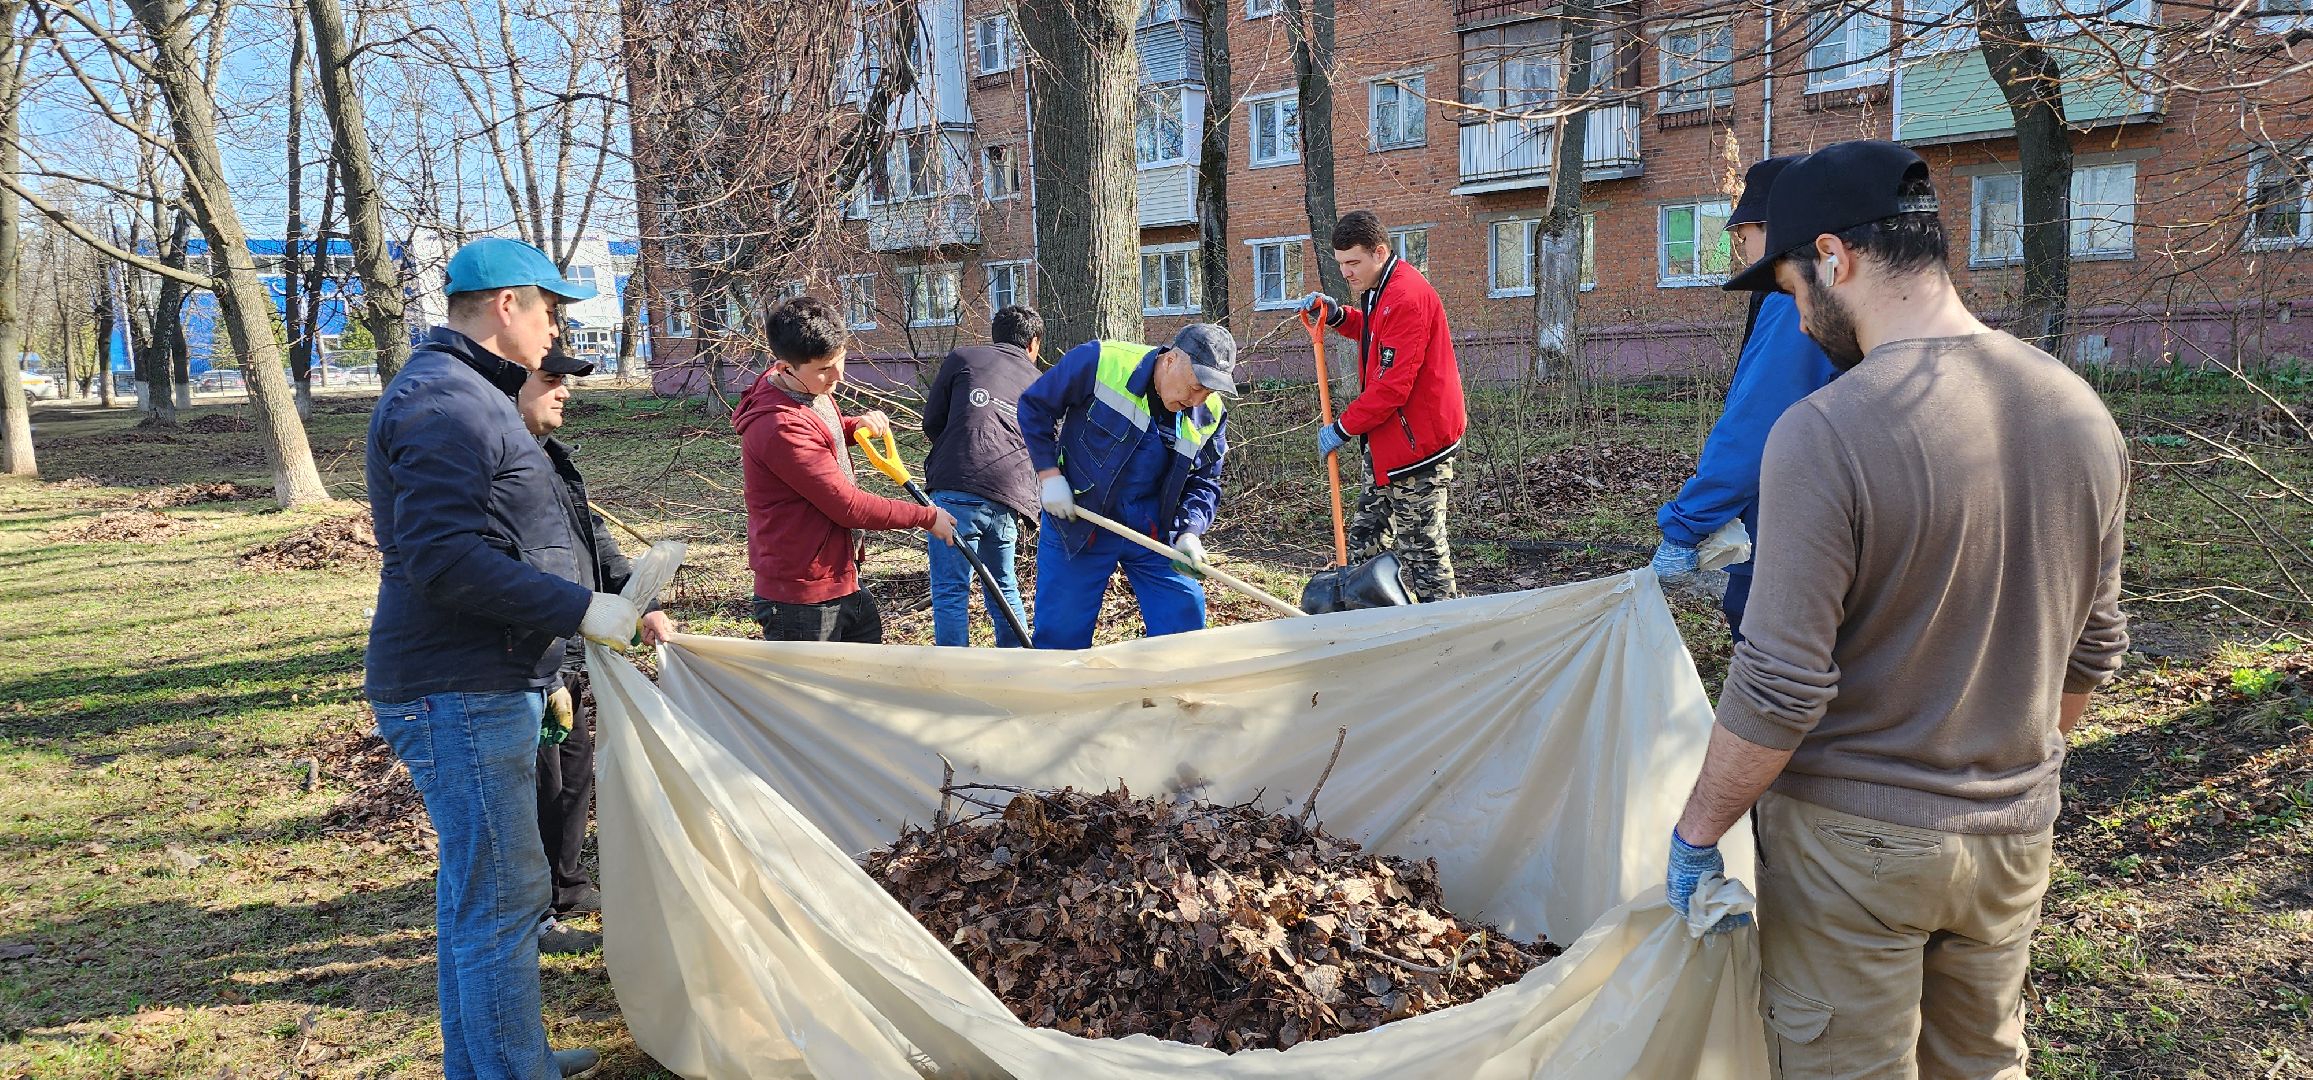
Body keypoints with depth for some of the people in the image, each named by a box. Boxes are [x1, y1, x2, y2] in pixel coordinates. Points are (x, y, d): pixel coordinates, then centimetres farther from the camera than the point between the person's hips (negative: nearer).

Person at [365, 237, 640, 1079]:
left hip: (483, 686, 11)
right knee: (503, 897, -6)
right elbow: (445, 558, -26)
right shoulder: (446, 403, -15)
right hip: (460, 699, -11)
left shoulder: (465, 394, 19)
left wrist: (544, 667, 26)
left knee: (476, 887, 19)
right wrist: (582, 611, -24)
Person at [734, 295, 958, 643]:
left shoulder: (810, 389, 3)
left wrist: (856, 424, 3)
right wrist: (926, 517, -13)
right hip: (801, 597, -10)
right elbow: (849, 506, -25)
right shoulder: (780, 429, -28)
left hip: (841, 579, 10)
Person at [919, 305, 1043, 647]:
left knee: (950, 591, 0)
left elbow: (931, 423, 14)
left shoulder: (963, 359, 12)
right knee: (1003, 587, 21)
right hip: (1007, 498, 4)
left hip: (956, 490, -4)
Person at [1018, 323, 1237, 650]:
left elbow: (1203, 484, 3)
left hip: (1154, 532, 3)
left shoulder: (1210, 415, -6)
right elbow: (1034, 406, -6)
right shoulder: (1100, 363, -19)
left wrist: (1189, 532, -16)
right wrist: (1049, 473, -12)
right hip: (1077, 524, -3)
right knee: (1060, 635, 3)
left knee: (1185, 623, 0)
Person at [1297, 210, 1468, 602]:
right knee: (1365, 540, 14)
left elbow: (1392, 385, -24)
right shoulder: (1381, 290, 11)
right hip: (1390, 444, 11)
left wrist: (1344, 427, -15)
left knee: (1421, 547, -4)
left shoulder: (1407, 297, -21)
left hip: (1418, 443, -11)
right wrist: (1337, 315, 11)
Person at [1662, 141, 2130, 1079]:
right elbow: (2092, 650, 9)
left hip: (1853, 841, -6)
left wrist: (1696, 832, -9)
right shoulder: (2080, 411, -2)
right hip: (2014, 835, 6)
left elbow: (1779, 693, -22)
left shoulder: (1823, 434, -23)